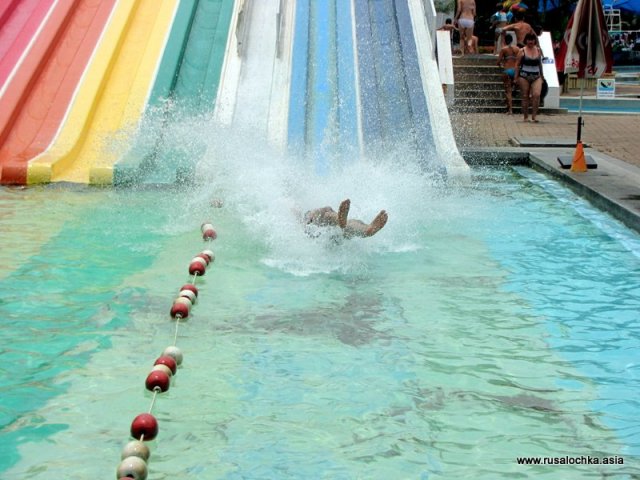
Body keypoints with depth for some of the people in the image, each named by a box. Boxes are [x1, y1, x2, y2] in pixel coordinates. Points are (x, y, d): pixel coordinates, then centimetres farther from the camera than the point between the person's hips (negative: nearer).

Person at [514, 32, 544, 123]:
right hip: (524, 76, -2)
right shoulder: (522, 51, 0)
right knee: (525, 96, 3)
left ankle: (534, 116, -12)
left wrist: (541, 75, 22)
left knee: (536, 95, -16)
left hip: (536, 76, 2)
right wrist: (516, 77, -2)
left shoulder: (538, 50, 10)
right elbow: (517, 64, 2)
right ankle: (526, 117, 12)